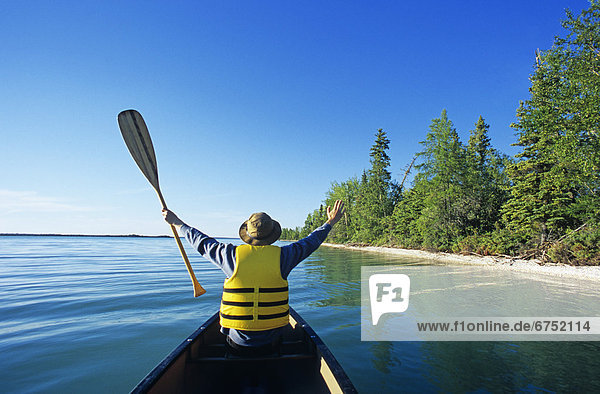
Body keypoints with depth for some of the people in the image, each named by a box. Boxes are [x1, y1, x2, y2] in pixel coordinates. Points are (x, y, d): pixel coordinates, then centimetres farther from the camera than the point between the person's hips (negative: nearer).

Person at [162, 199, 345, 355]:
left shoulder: (232, 255, -10)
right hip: (270, 343, 1)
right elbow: (311, 242, 5)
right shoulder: (282, 255, -10)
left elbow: (202, 242, 6)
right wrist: (330, 222, 22)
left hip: (238, 343, 0)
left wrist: (177, 223, 22)